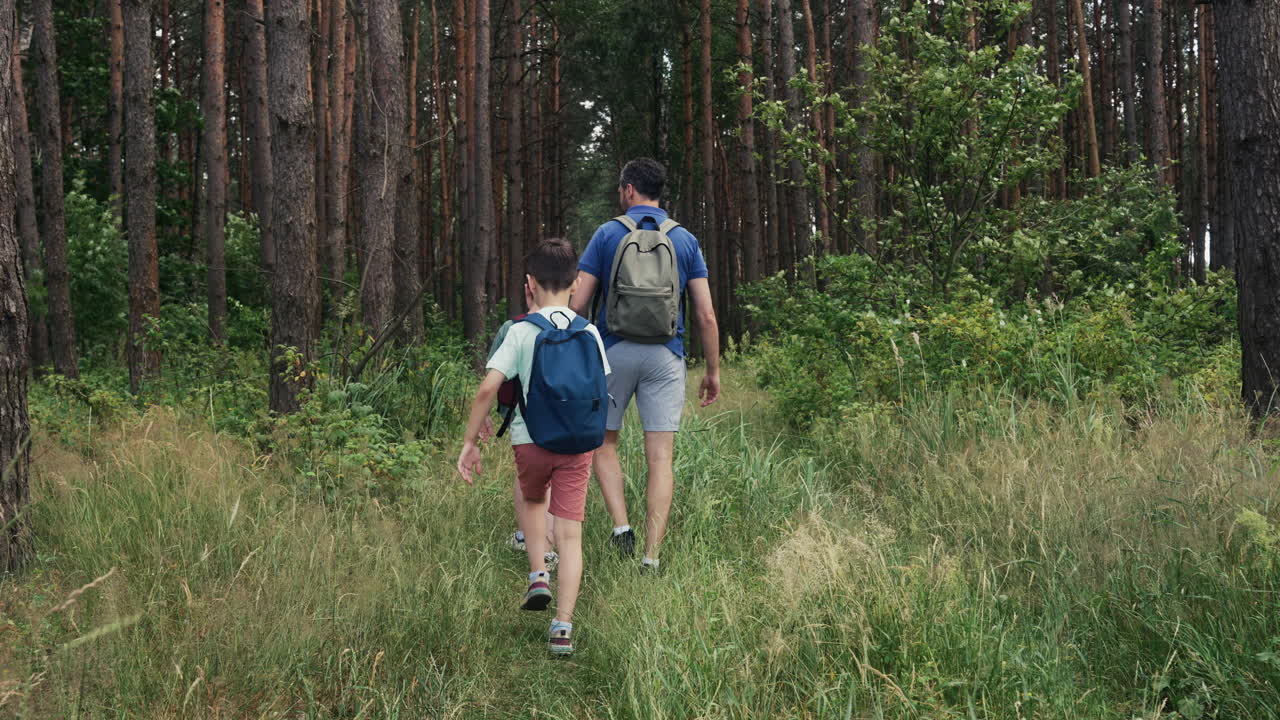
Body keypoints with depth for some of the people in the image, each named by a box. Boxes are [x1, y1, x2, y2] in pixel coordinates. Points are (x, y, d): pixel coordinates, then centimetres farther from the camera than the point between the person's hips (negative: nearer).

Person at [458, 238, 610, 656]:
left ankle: (537, 576, 17)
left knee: (531, 499, 31)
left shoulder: (521, 331, -6)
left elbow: (488, 388, -12)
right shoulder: (589, 333, 2)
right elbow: (600, 393, 10)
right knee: (570, 534, 2)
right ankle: (563, 628, -4)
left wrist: (470, 442, -5)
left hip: (530, 438, -1)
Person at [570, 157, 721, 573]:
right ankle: (651, 557, -4)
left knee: (603, 443, 16)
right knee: (660, 459, 0)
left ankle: (621, 526, -3)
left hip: (614, 349, -1)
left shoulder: (608, 234, 1)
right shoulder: (685, 240, 6)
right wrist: (713, 371, 10)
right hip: (666, 355, 1)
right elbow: (706, 315, 2)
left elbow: (578, 302, -4)